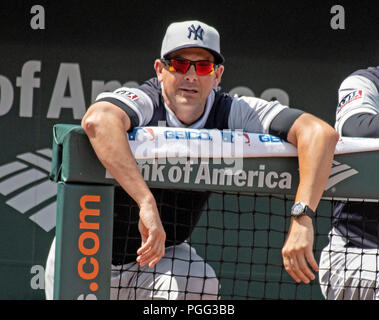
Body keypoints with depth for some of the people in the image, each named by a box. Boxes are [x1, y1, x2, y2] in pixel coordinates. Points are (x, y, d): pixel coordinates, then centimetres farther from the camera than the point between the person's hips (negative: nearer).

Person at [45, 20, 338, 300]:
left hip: (162, 252, 3)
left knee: (202, 285, -25)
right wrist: (147, 203, -58)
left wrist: (302, 218, -40)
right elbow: (97, 120, -50)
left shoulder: (232, 112, -14)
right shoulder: (144, 103, -25)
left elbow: (320, 133, -25)